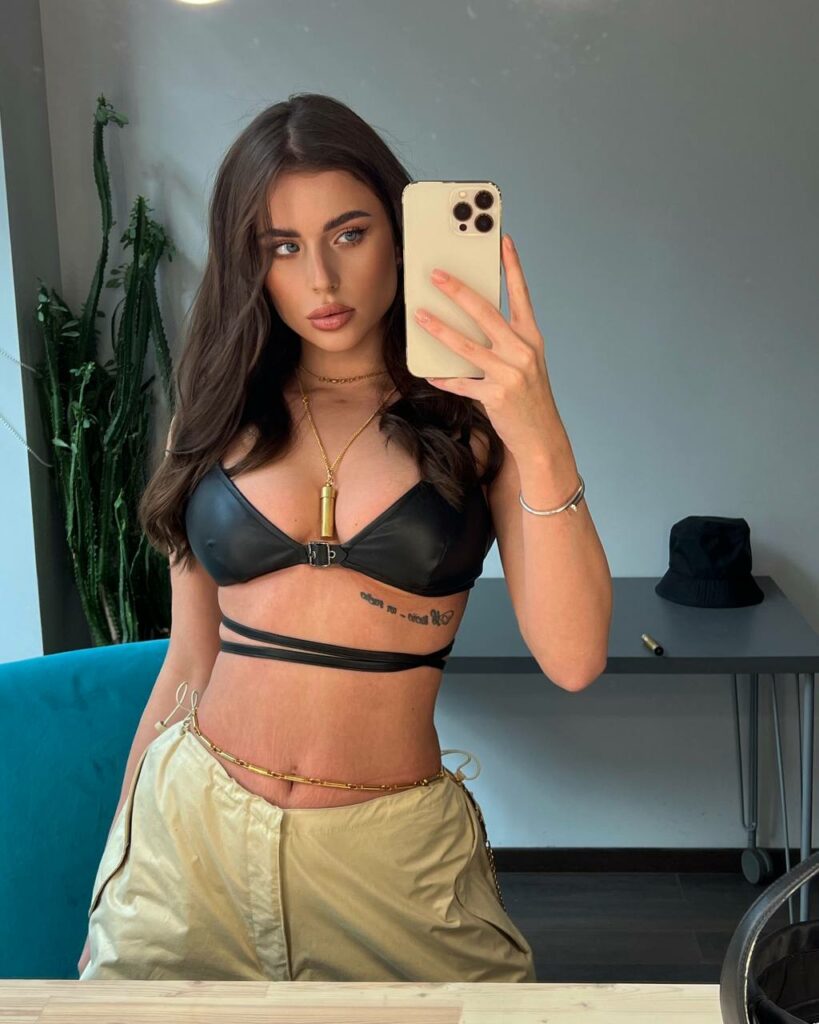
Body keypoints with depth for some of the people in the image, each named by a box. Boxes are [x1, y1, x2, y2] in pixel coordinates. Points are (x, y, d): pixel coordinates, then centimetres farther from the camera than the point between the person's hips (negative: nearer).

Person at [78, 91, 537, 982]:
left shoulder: (469, 419, -4)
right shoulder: (219, 416, 3)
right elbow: (188, 663, 9)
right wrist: (117, 866, 13)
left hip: (392, 850, -1)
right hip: (189, 830, 2)